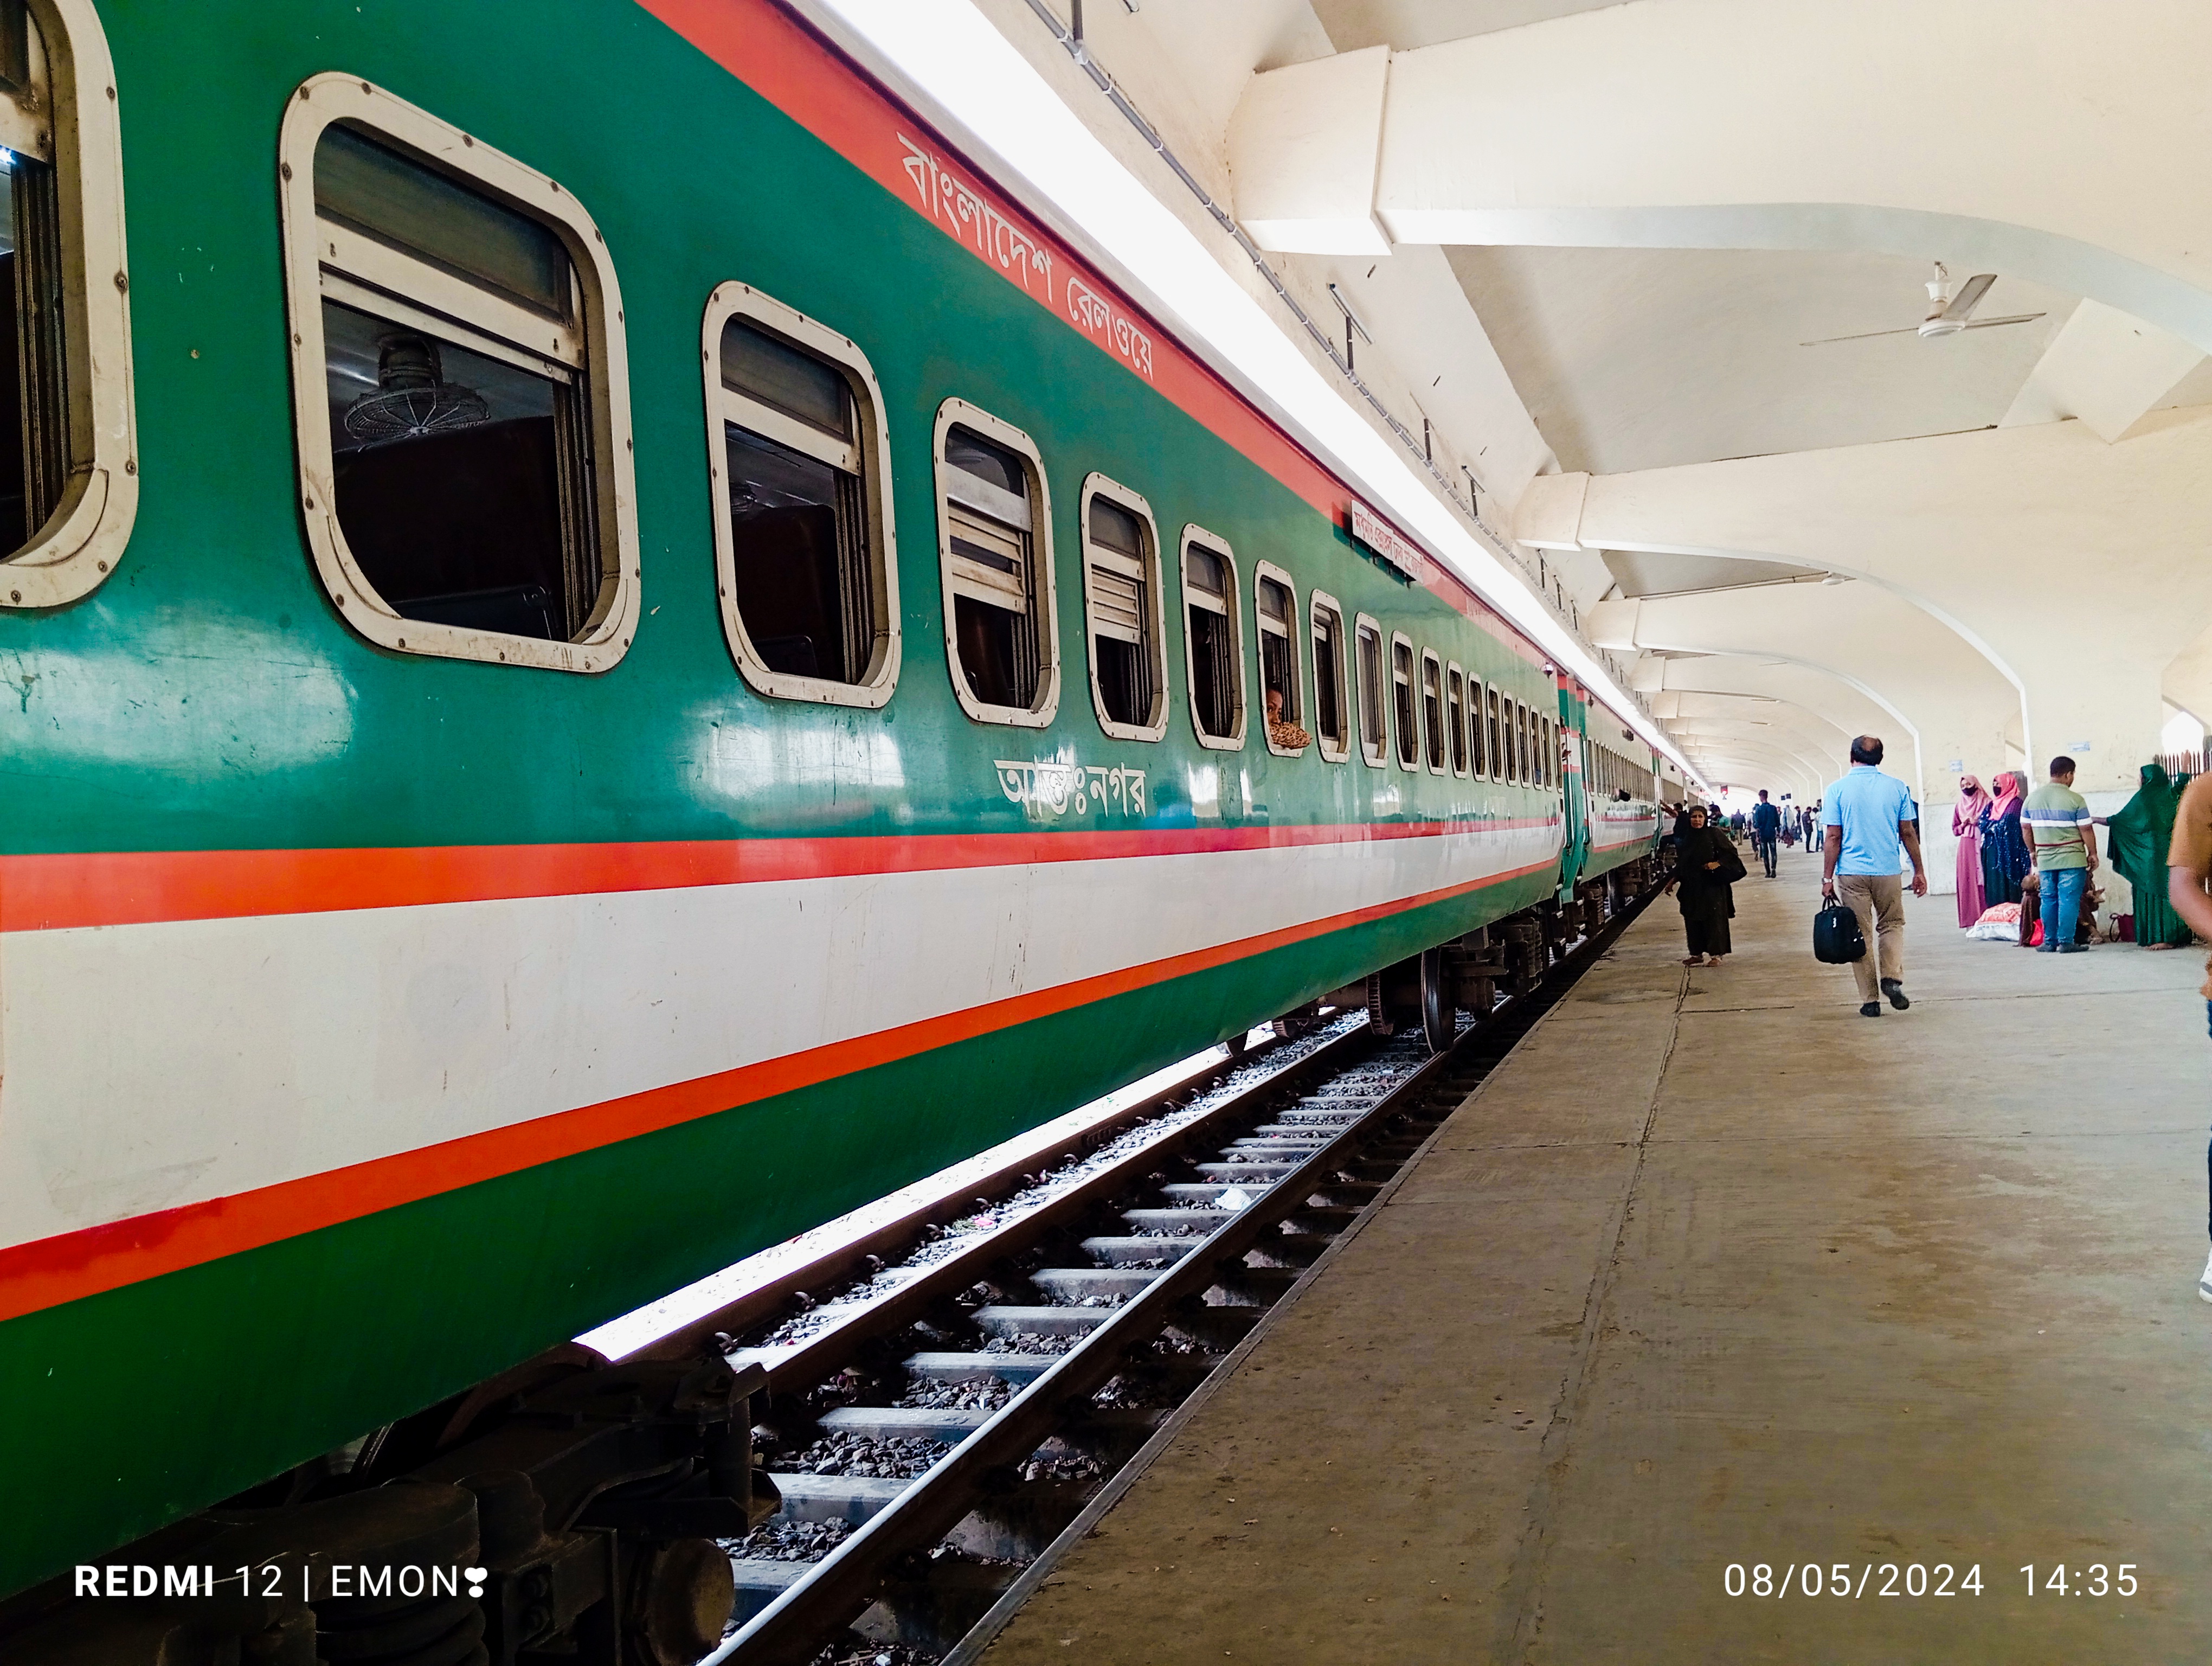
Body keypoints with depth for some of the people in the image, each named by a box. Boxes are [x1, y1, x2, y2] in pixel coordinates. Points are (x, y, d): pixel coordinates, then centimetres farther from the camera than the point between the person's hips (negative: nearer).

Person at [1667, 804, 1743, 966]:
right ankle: (1697, 954, 18)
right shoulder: (1685, 837, 8)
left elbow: (1731, 852, -5)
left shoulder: (1714, 834, -5)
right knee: (1692, 919, 7)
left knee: (1713, 918, -3)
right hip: (1691, 886, 5)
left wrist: (1717, 864, -19)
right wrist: (1673, 881, 12)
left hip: (1712, 884, -5)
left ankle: (1716, 954, 4)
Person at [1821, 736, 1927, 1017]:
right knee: (1892, 925, 19)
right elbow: (1908, 833, 4)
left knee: (1860, 935, 6)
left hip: (1852, 873, -1)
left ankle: (1870, 1000, 8)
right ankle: (1892, 978, -1)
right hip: (1888, 870, 1)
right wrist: (1919, 871, 13)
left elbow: (1832, 838, -5)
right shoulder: (1896, 787, 1)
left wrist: (1827, 878, 0)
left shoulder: (1837, 790, -3)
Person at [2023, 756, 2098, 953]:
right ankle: (2066, 942, -2)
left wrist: (2033, 852, 22)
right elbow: (2086, 830, -8)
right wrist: (2093, 854, 2)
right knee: (2069, 900, -1)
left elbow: (2026, 828, 11)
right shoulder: (2075, 799, -10)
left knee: (2049, 900, 11)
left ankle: (2049, 942, 14)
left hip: (2044, 860, 5)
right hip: (2071, 859, -5)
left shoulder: (2032, 798, 5)